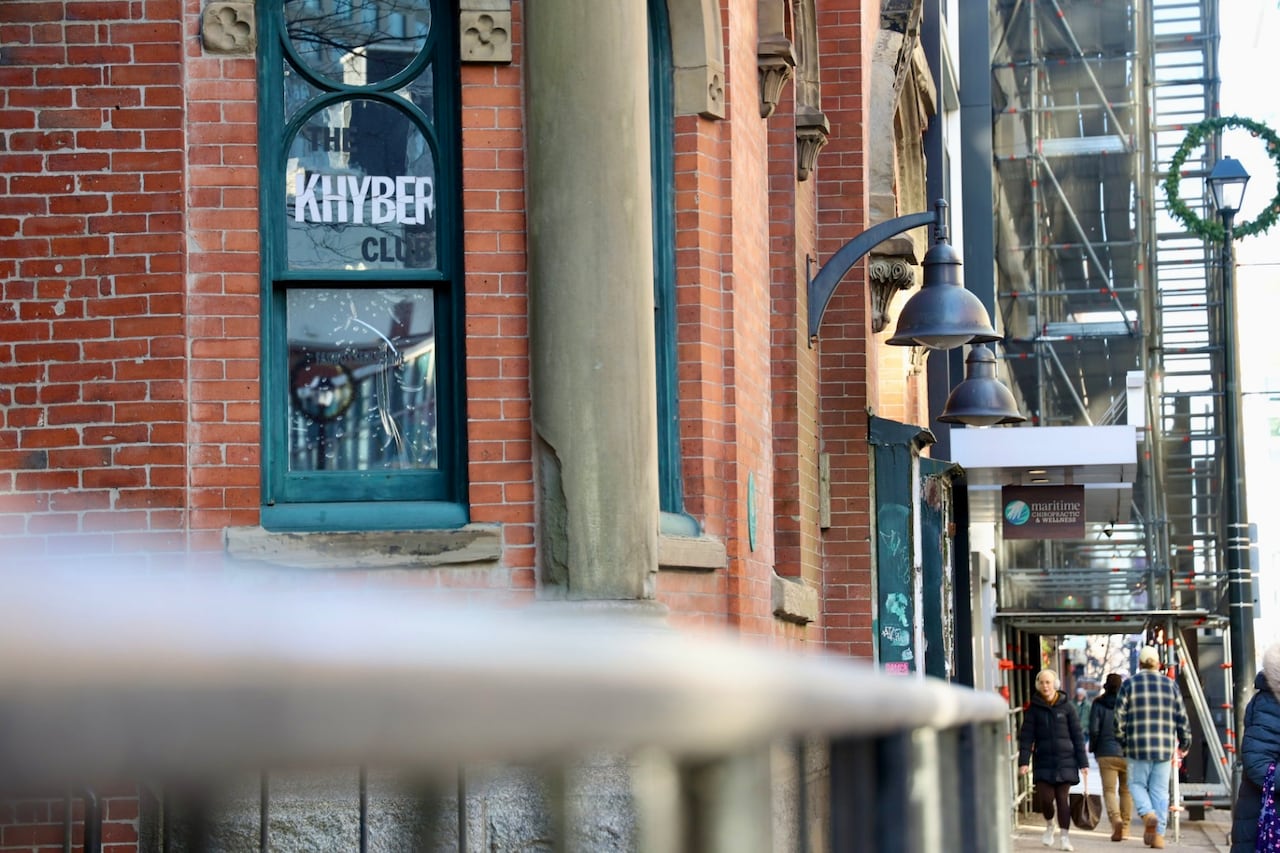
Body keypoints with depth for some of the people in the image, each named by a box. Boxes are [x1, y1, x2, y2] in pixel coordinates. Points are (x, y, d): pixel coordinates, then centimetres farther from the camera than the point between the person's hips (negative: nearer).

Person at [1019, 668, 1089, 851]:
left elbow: (1077, 735, 3)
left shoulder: (1066, 706, 2)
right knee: (1045, 798, -8)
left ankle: (1065, 837, 9)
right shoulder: (1034, 708, 3)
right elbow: (1026, 736, 0)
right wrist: (1024, 761, -10)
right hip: (1044, 761, 0)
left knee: (1063, 798, -1)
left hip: (1065, 760, 0)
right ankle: (1049, 826, 22)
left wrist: (1083, 762, 0)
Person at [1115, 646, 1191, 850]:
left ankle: (1147, 813, -17)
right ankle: (1159, 835, 3)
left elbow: (1120, 717, 0)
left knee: (1137, 783, 11)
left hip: (1138, 747, -2)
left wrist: (1122, 741, 15)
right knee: (1160, 789, 7)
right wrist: (1184, 743, 18)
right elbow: (1181, 717, 6)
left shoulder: (1129, 684, 0)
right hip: (1165, 747, 2)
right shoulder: (1170, 684, 5)